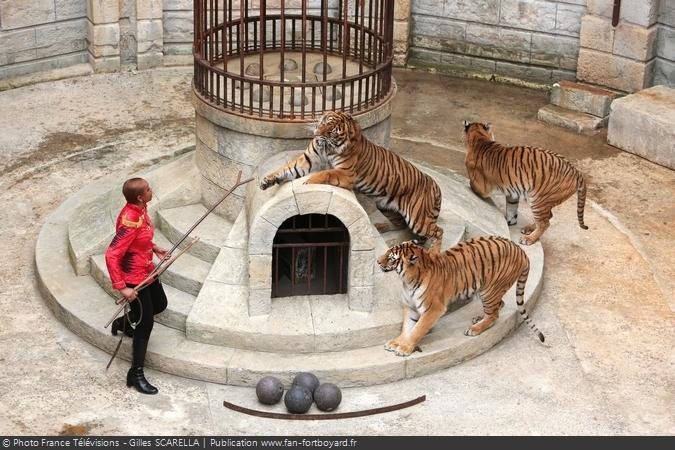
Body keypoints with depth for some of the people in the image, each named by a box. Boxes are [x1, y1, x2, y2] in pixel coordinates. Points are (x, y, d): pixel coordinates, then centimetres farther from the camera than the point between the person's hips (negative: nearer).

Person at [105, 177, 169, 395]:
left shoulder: (140, 209, -5)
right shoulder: (130, 221, -33)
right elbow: (111, 255, -32)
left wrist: (154, 248, 6)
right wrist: (122, 287, -30)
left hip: (147, 271, 9)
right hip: (134, 278, -9)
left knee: (160, 305, 28)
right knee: (146, 324, -1)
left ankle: (123, 323, 50)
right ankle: (136, 375, 11)